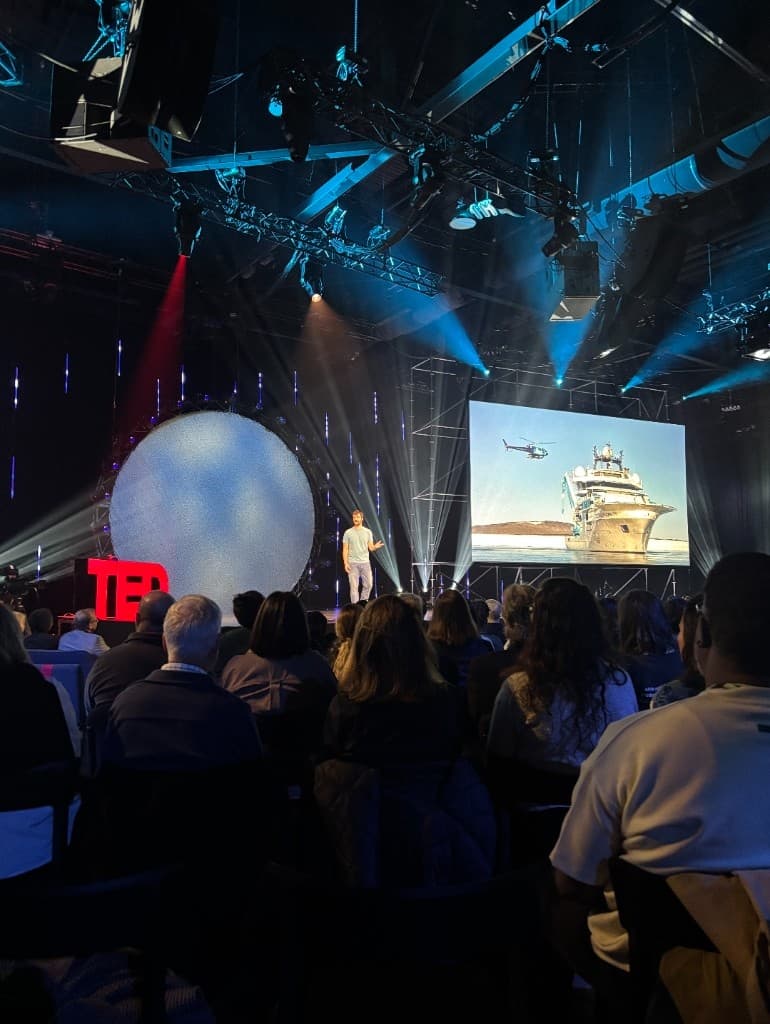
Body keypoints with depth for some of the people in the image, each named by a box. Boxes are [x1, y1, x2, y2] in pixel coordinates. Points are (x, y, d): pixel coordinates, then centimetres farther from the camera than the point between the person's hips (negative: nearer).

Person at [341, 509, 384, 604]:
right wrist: (345, 563, -10)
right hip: (352, 563, -2)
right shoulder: (348, 532, 1)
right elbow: (345, 549, 0)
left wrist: (375, 547, -19)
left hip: (365, 562, 2)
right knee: (354, 586, -3)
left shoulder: (368, 532, 7)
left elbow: (371, 548, 5)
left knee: (368, 585, 3)